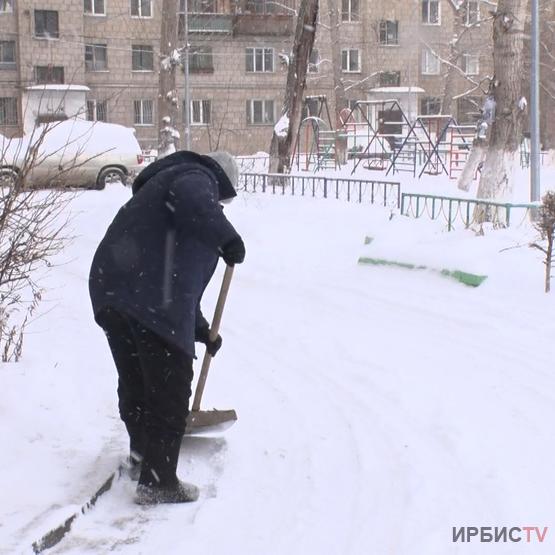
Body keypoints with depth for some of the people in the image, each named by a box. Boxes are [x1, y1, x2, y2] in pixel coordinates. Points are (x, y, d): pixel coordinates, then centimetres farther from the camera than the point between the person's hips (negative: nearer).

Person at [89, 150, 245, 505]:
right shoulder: (196, 177, 8)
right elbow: (192, 200, -23)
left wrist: (200, 329, 39)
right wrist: (227, 237, -24)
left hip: (111, 291, 10)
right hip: (151, 300, -10)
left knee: (135, 382, 24)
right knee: (170, 389, -2)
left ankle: (142, 454, 42)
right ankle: (157, 482, 2)